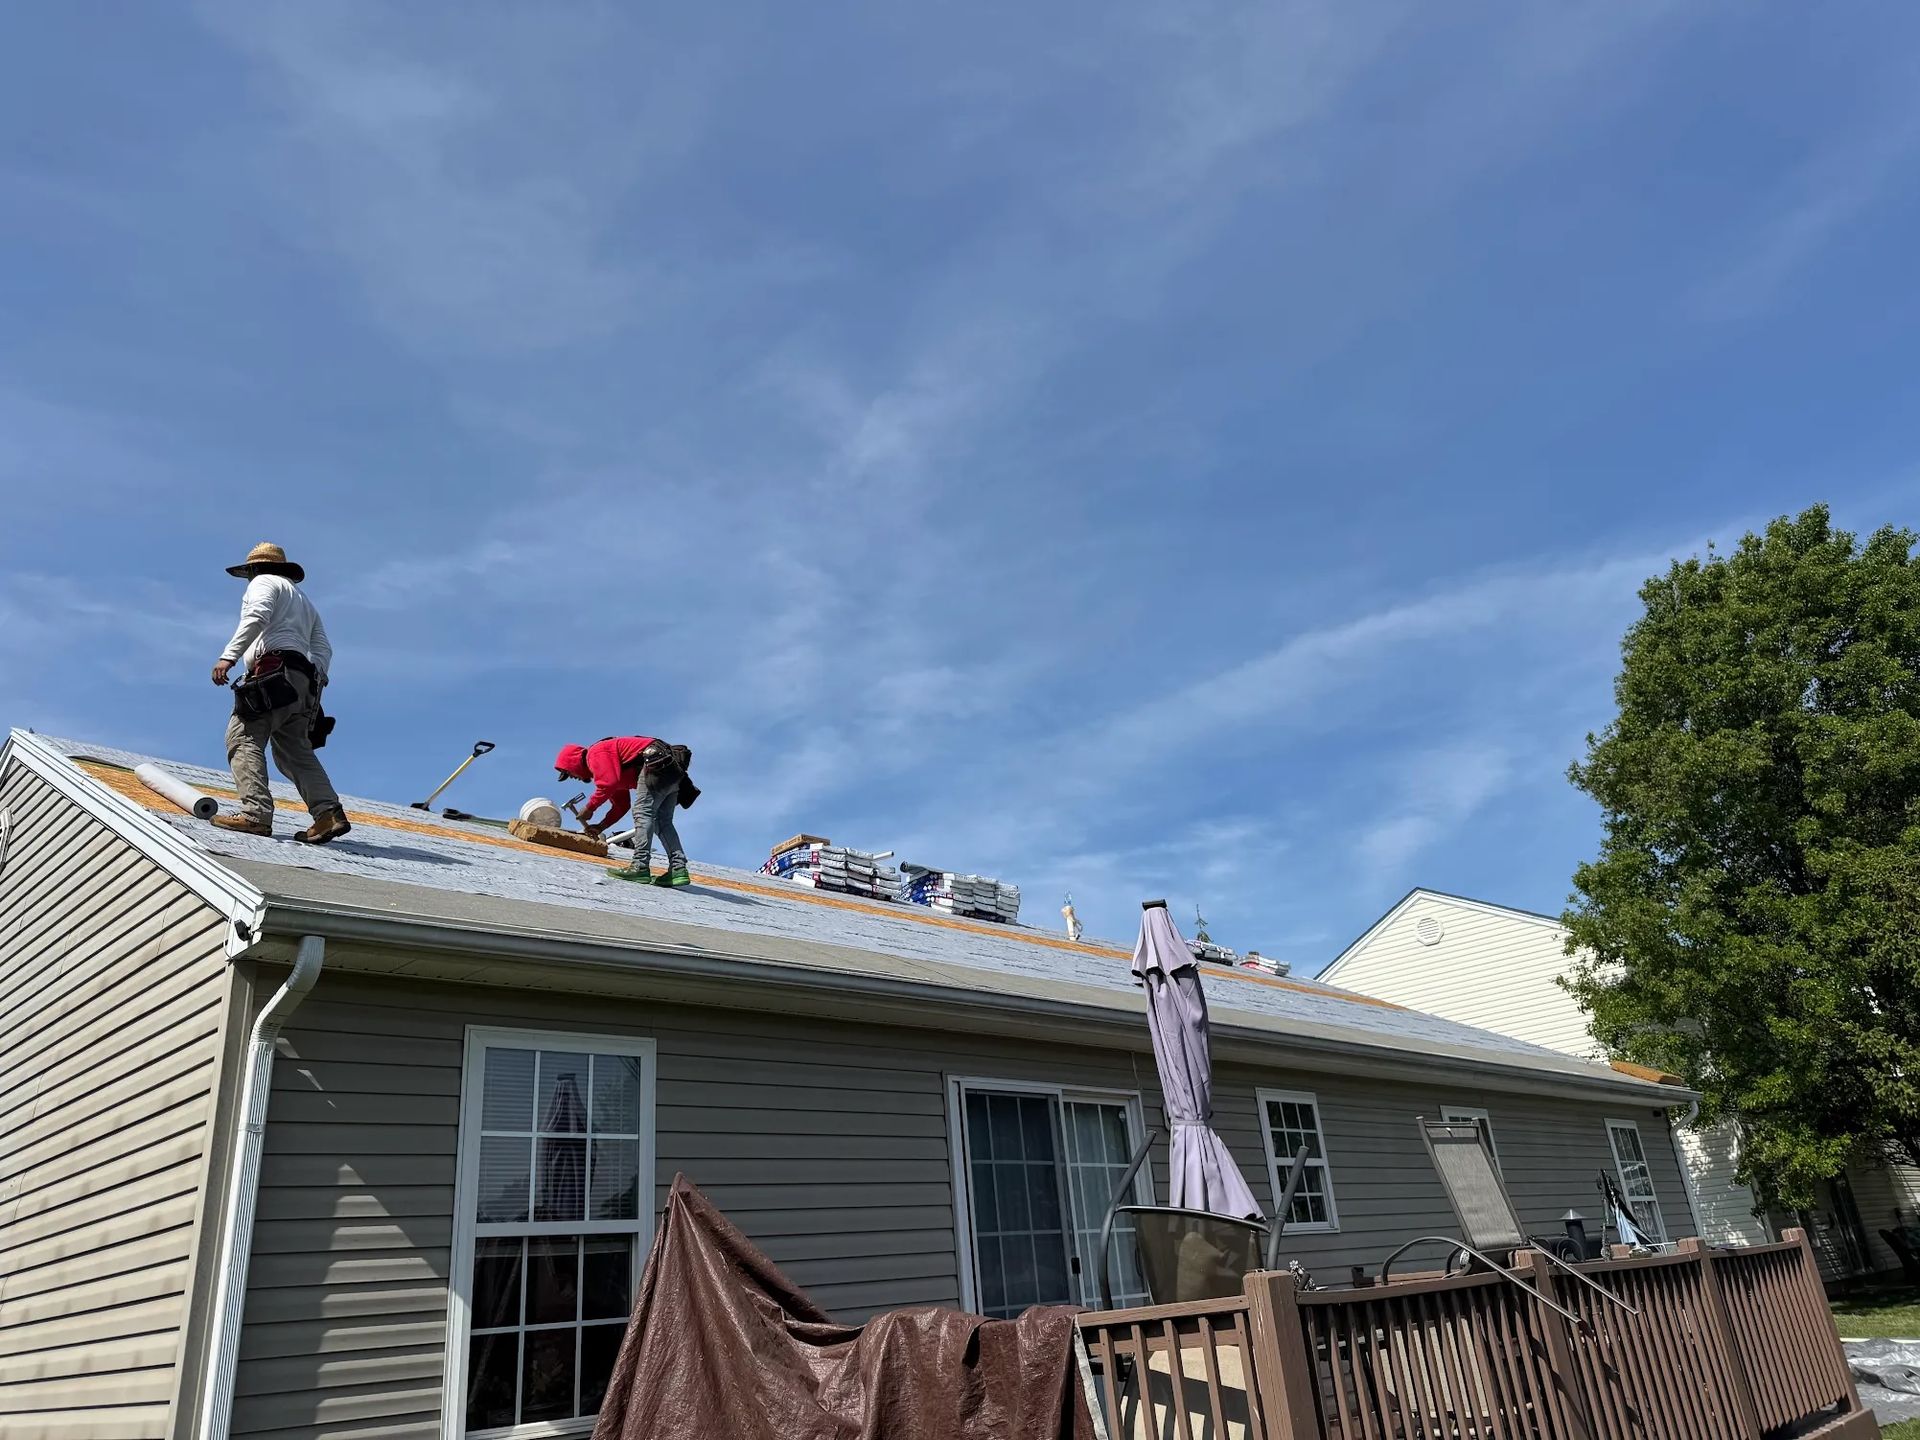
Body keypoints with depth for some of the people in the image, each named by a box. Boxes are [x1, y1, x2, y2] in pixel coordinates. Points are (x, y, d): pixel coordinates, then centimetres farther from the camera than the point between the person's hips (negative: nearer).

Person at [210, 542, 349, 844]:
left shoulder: (263, 582, 13)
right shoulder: (305, 602, 36)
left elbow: (257, 617, -9)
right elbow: (323, 647, 23)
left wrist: (229, 656, -17)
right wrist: (316, 682, 11)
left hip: (274, 667, -8)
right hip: (304, 678, 8)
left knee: (243, 739, -12)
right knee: (295, 751, 7)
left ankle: (256, 814, -25)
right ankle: (329, 813, -9)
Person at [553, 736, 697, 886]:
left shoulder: (595, 753, 1)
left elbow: (609, 784, -15)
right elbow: (621, 806, 31)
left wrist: (589, 808, -3)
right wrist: (601, 826, 23)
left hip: (658, 763, -10)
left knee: (642, 813, -12)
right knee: (662, 821, 8)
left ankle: (640, 868, -19)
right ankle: (679, 870, -1)